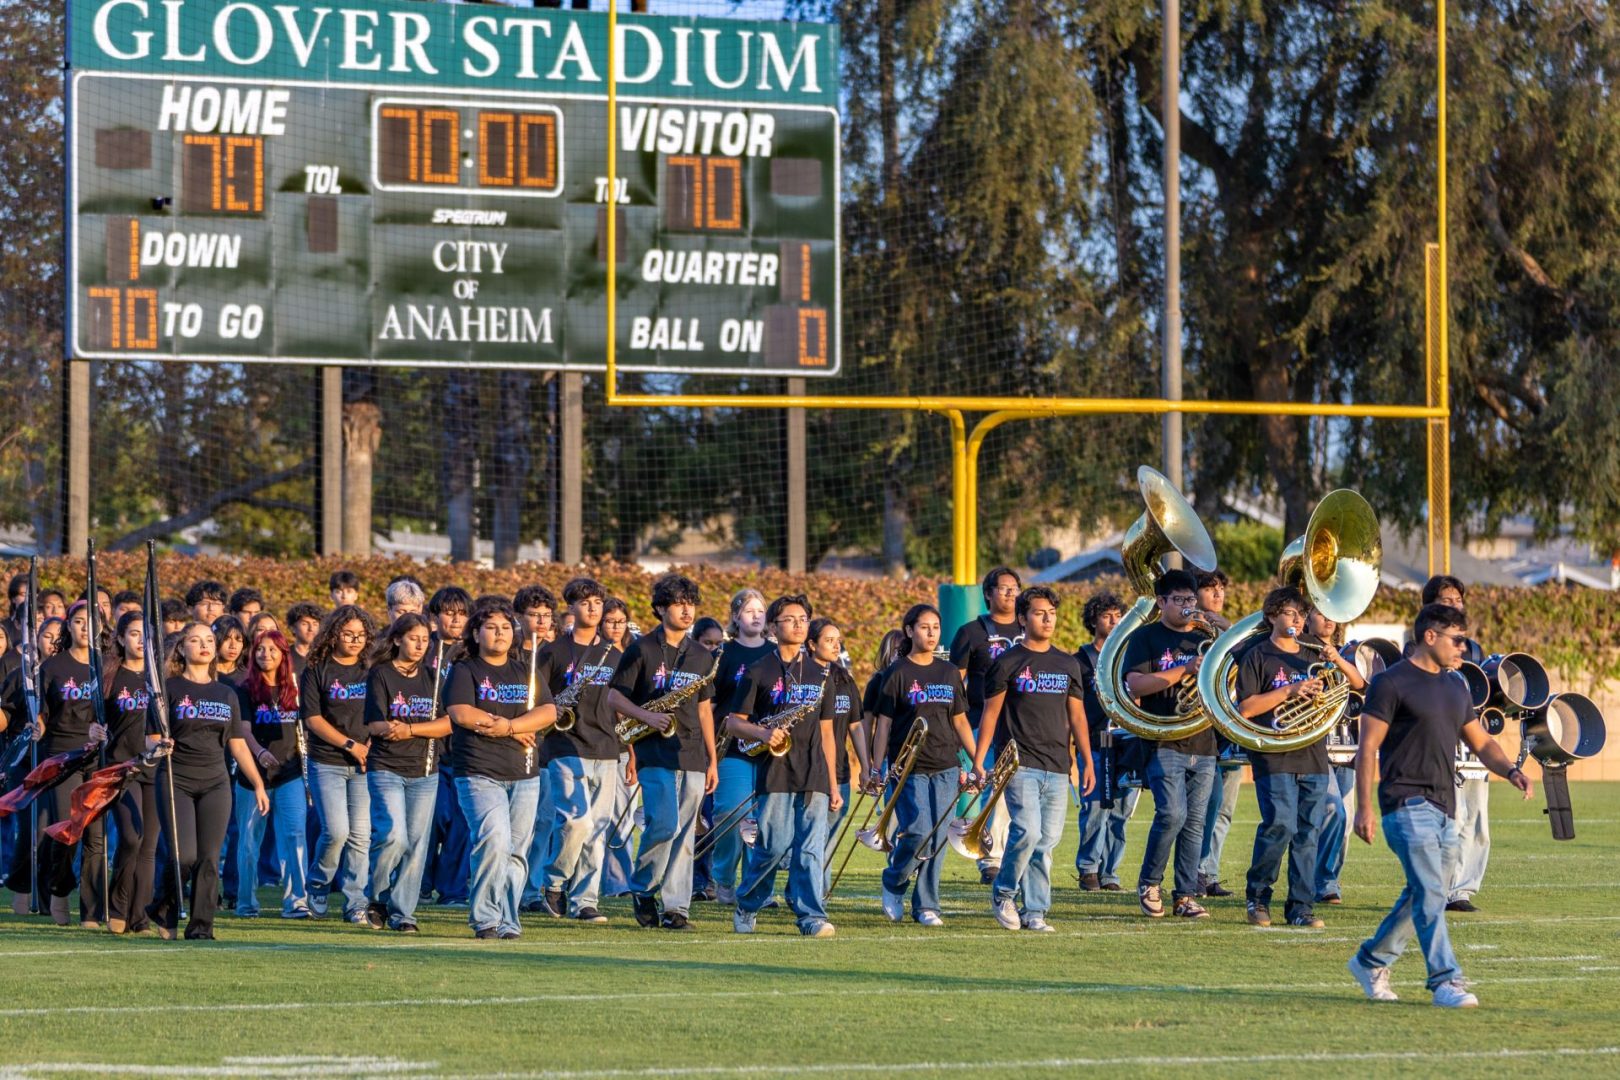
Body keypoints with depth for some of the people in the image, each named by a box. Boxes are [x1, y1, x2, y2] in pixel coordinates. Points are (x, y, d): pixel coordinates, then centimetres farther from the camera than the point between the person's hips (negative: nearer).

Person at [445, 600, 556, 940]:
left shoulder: (526, 672, 18)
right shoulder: (465, 671, 5)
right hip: (480, 773, -5)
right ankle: (484, 919, -15)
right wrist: (517, 730, -7)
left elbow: (548, 713, 5)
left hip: (524, 776, 5)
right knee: (494, 841, -21)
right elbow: (462, 713, -11)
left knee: (516, 851, 2)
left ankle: (508, 922, 8)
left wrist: (505, 725, -10)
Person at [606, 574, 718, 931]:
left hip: (692, 757, 5)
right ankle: (642, 889, 5)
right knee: (665, 825, -17)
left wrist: (712, 760, 14)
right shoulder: (642, 650, -1)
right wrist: (647, 717, -17)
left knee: (684, 834, 3)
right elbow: (614, 697, -1)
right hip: (655, 754, -5)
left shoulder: (701, 657, 14)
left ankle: (675, 908, 6)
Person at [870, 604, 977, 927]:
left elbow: (960, 721, 16)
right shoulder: (898, 673, -2)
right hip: (909, 769, -4)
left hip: (946, 769, 4)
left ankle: (926, 905, 12)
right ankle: (893, 884, 11)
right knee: (919, 833, -15)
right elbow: (883, 724, -2)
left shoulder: (949, 673, 11)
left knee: (937, 840, 2)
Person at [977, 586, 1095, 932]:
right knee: (1027, 832, -17)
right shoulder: (1008, 663, 1)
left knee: (1047, 841, 3)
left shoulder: (1068, 665, 13)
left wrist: (1087, 762, 9)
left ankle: (1034, 912, 9)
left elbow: (1077, 716, 15)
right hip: (1021, 765, -4)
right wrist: (978, 760, -4)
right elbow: (990, 713, 1)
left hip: (1057, 768, 4)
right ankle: (1003, 894, 4)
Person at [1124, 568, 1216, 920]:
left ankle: (1186, 896, 8)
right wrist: (1184, 670, -17)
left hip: (1203, 745, 5)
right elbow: (1135, 684, -12)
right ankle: (1148, 883, 2)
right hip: (1164, 743, -5)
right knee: (1172, 814, -17)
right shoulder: (1146, 638, 2)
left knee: (1194, 822, 3)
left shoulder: (1204, 640, 18)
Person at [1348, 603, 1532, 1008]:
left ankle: (1371, 961, 28)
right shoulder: (1392, 683, -7)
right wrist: (1364, 808, -15)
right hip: (1407, 803, -8)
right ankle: (1445, 981, -14)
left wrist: (1510, 770, 1)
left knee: (1421, 897, 13)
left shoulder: (1456, 686, 17)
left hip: (1445, 807, 8)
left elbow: (1480, 741, 21)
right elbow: (1367, 748, -8)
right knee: (1430, 894, -14)